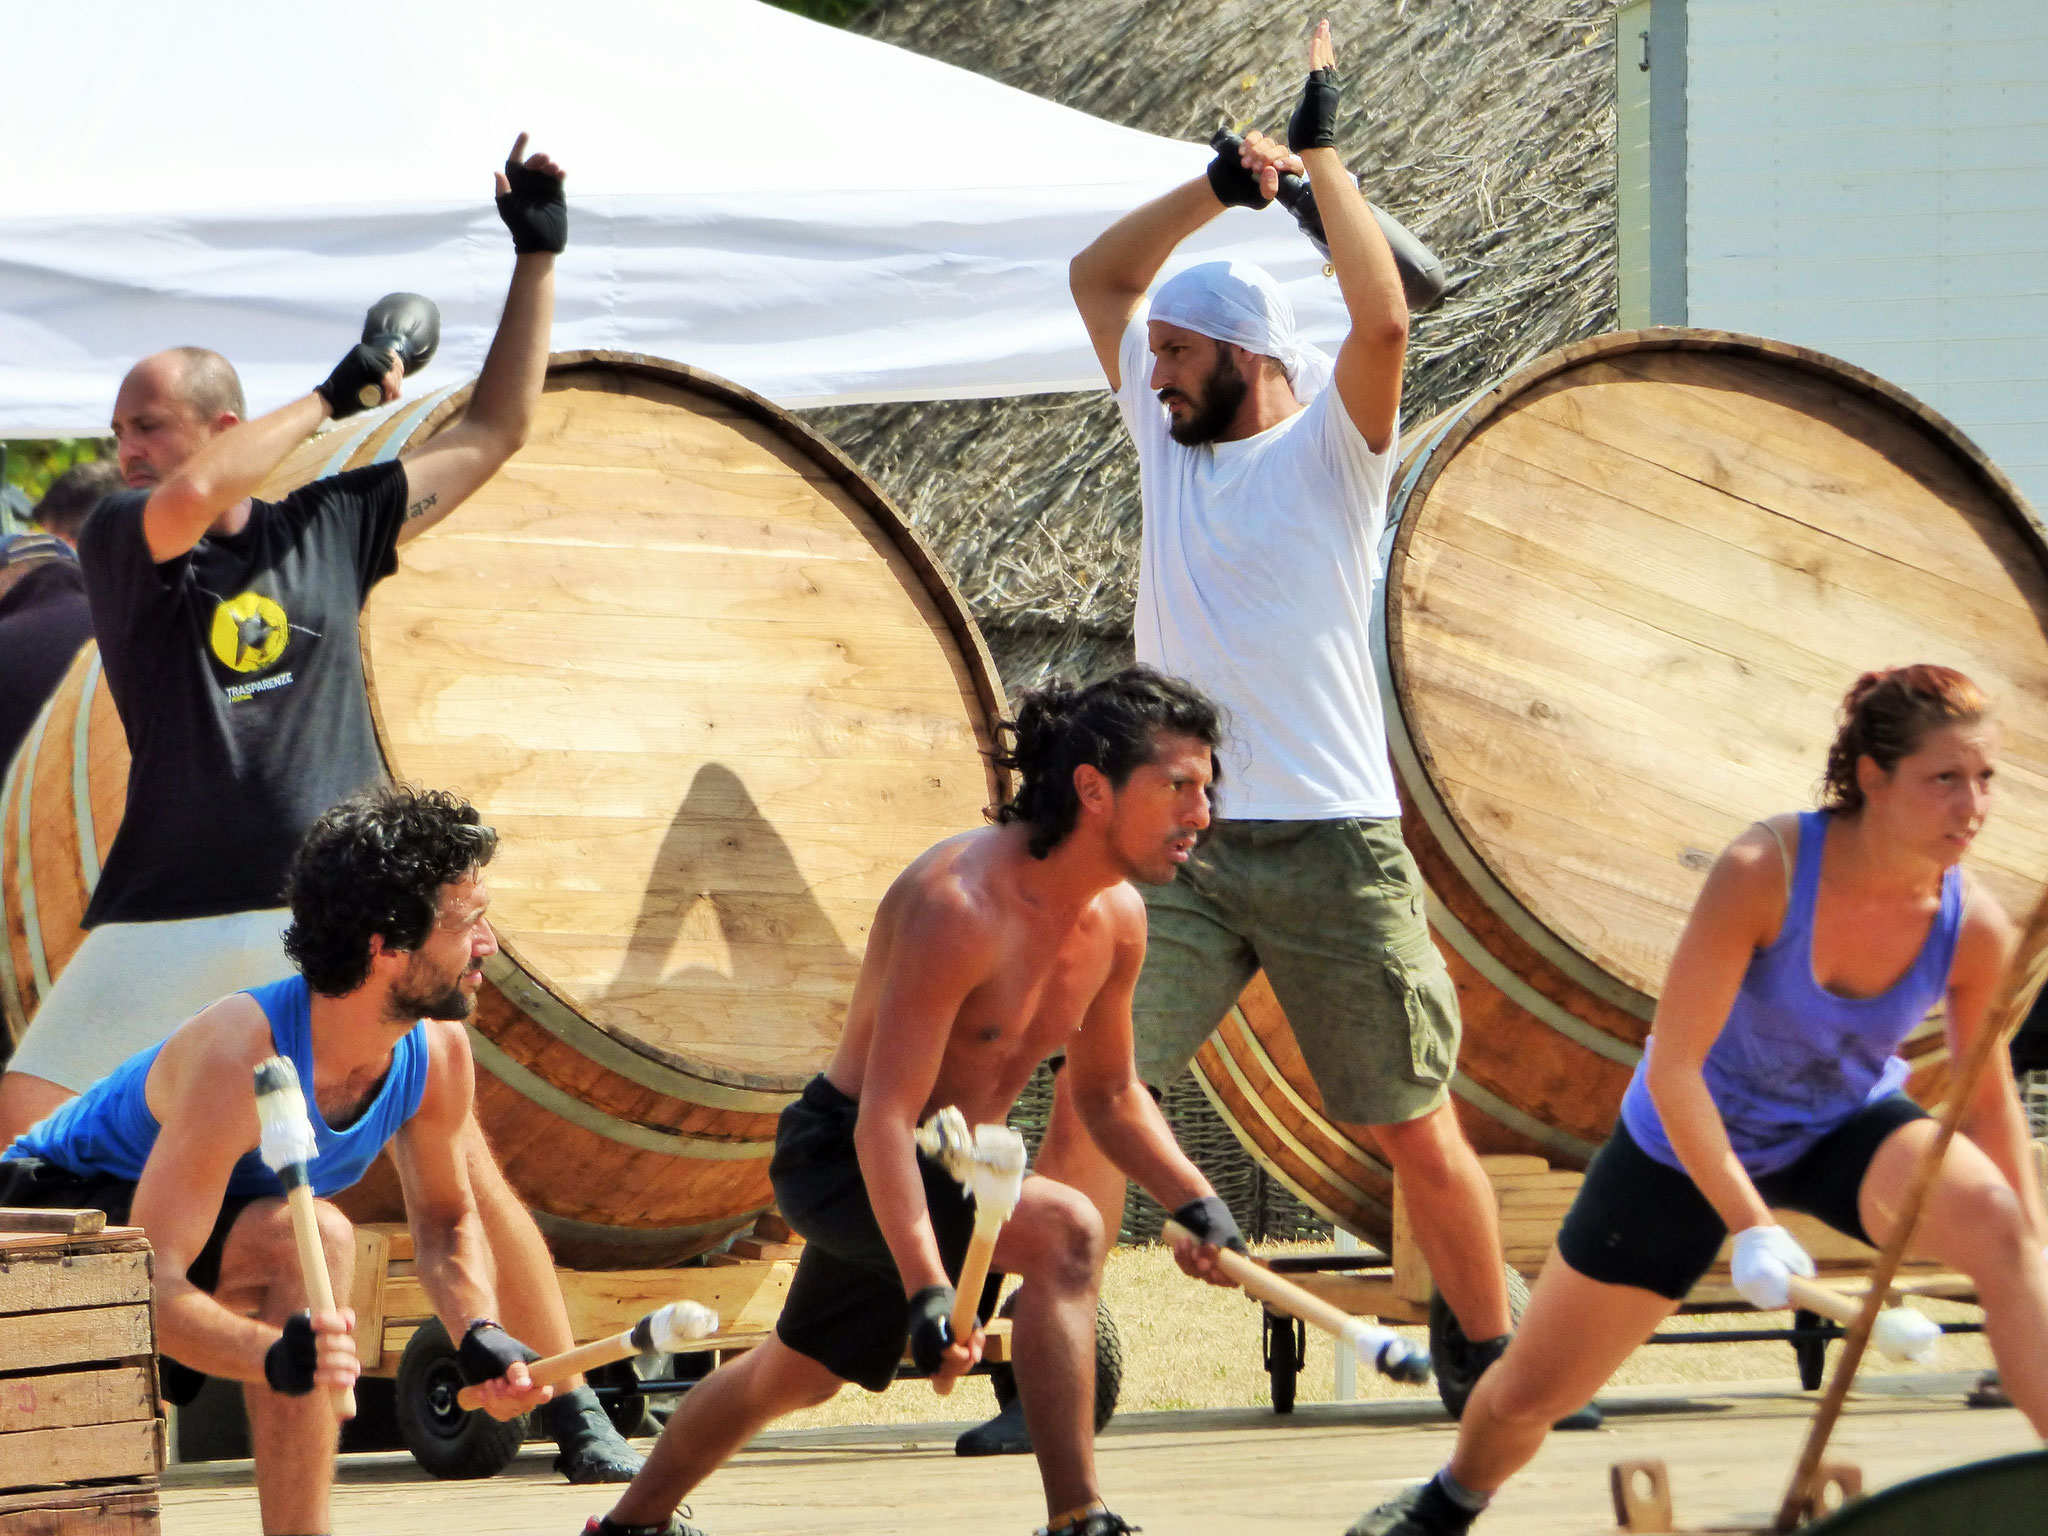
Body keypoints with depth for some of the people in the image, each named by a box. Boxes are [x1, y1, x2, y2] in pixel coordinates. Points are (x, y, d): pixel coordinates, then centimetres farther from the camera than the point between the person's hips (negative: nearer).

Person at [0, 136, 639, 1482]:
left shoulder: (333, 526, 8)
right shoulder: (120, 541, 1)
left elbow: (495, 435, 14)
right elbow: (190, 500, -22)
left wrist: (539, 262, 11)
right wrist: (335, 396, -12)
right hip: (163, 920, -1)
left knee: (463, 1162, -3)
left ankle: (580, 1418, 7)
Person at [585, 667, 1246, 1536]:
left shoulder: (1117, 918, -4)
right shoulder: (962, 904, -31)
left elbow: (1106, 1094, 13)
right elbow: (884, 1120, -34)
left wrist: (1196, 1203, -3)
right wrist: (927, 1293, -45)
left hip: (947, 1166, 9)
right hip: (841, 1160, -9)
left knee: (798, 1375, 28)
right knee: (1062, 1231, -32)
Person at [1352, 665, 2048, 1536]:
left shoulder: (1974, 930, -21)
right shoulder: (1763, 873, -32)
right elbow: (1673, 1064, -29)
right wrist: (1749, 1227, -34)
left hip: (1848, 1134, 2)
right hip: (1690, 1141, -2)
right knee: (1527, 1396, 9)